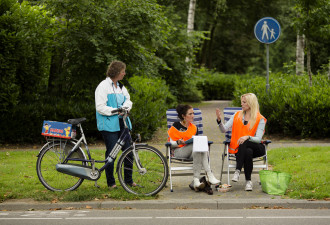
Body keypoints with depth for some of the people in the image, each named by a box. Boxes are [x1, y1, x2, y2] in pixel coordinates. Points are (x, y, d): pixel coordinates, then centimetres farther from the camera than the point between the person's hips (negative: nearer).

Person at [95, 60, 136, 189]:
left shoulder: (121, 87, 16)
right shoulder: (103, 86, -7)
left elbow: (128, 100, 17)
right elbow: (100, 107, -12)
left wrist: (125, 107, -6)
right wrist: (115, 111, -20)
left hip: (122, 123, 7)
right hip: (109, 124, -7)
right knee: (111, 152, -5)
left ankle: (128, 179, 15)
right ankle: (110, 182, 6)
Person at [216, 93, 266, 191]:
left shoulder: (260, 119, -1)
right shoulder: (237, 115, 12)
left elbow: (258, 139, -11)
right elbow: (224, 129, 6)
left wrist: (248, 137, -32)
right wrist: (219, 120, -14)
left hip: (256, 147, -2)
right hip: (239, 149, 2)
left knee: (244, 142, -37)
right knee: (248, 152, -35)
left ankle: (238, 171, -37)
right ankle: (248, 181, -30)